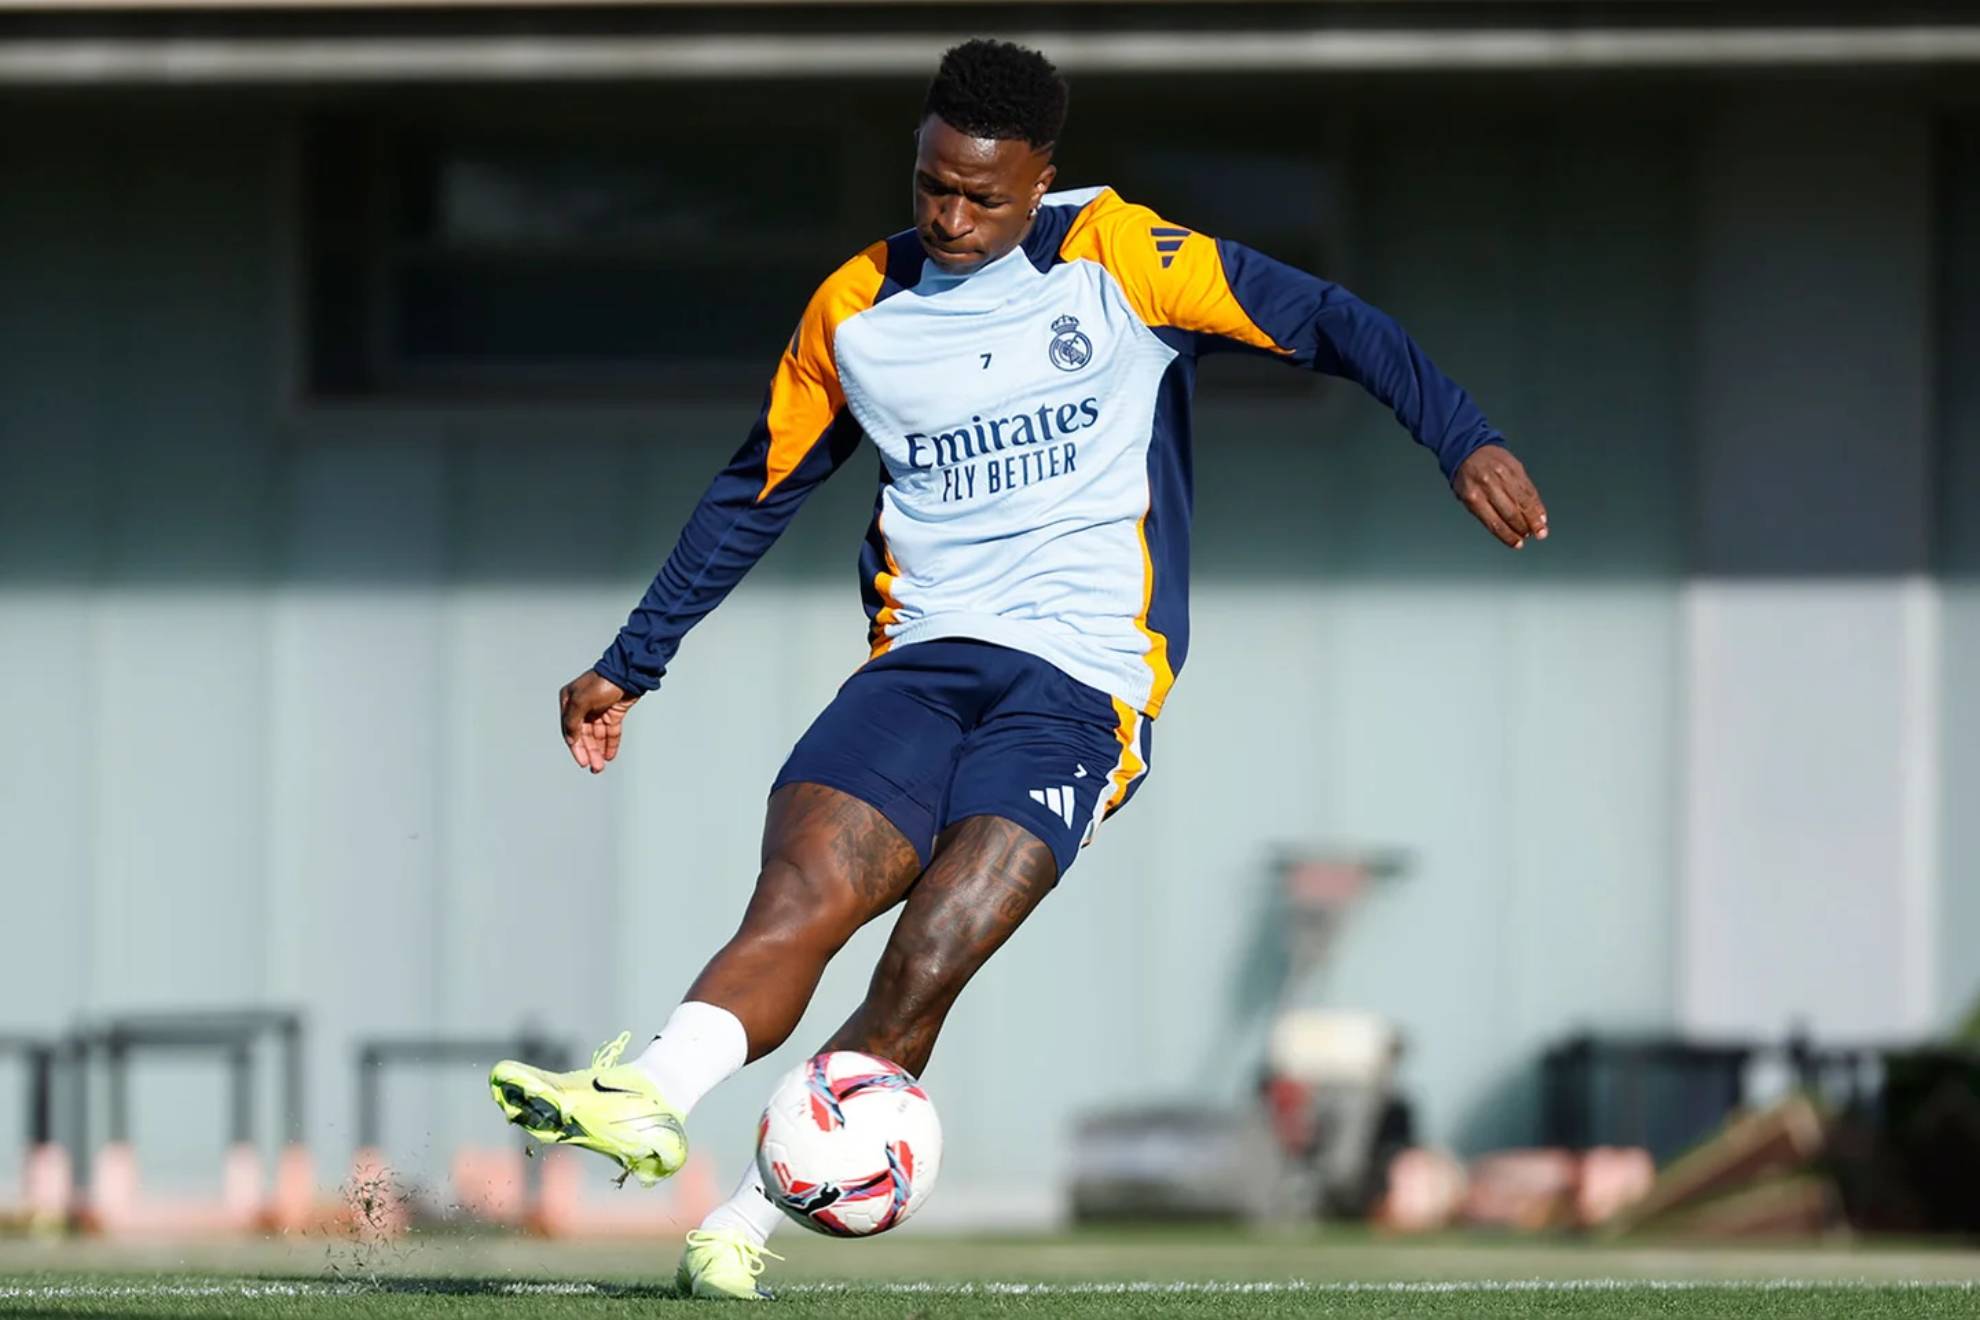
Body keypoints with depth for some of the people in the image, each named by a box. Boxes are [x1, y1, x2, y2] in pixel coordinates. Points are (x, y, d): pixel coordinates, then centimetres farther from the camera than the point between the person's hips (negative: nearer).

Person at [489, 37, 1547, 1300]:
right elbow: (757, 491, 22)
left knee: (927, 961, -21)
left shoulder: (1117, 258, 0)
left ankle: (744, 1224, -15)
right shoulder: (855, 309, 10)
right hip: (923, 661, 3)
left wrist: (1465, 440, -12)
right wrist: (631, 664, 23)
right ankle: (645, 1103, -46)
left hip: (1085, 683, -3)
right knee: (800, 898, -25)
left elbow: (1327, 322, 1)